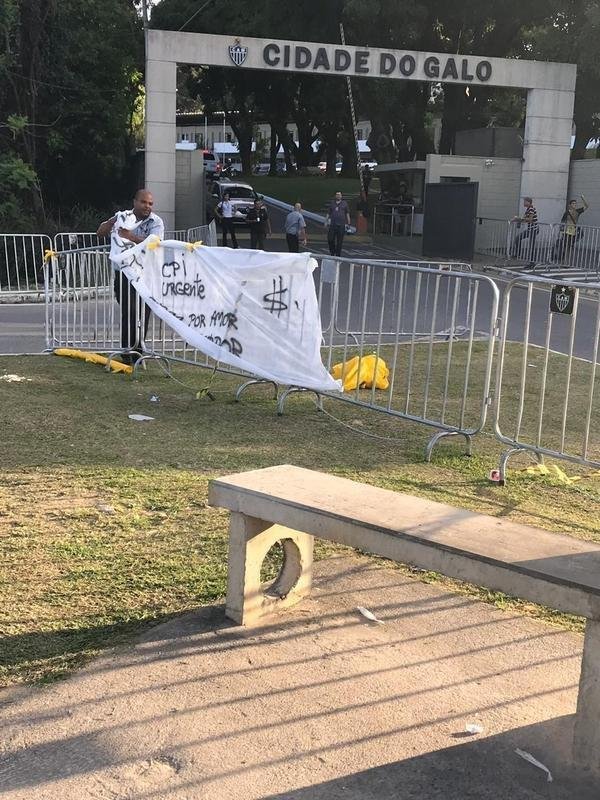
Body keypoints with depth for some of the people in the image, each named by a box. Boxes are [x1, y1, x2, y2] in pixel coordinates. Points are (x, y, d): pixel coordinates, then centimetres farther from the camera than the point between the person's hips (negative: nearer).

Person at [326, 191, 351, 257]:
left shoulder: (344, 203, 8)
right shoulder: (332, 203, 11)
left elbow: (347, 214, 9)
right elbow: (328, 213, 15)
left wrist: (348, 223, 4)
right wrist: (326, 221, 8)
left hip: (341, 225, -1)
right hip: (332, 224, 1)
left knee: (339, 241, 1)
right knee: (330, 239, -5)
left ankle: (338, 254, 10)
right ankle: (332, 252, 15)